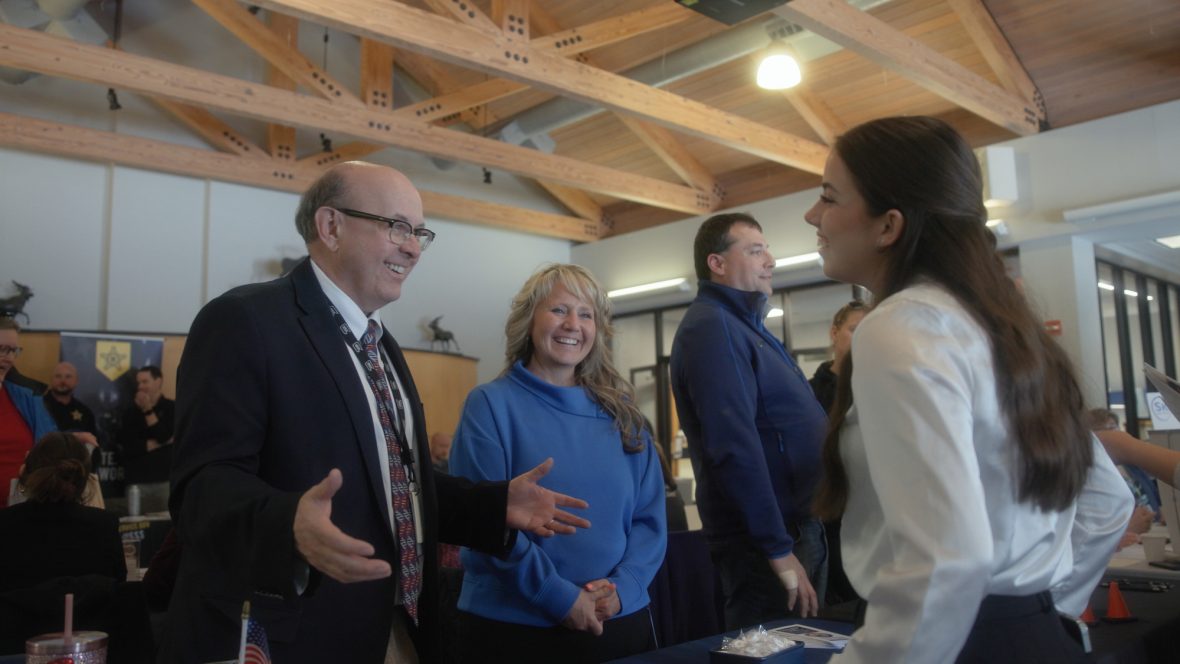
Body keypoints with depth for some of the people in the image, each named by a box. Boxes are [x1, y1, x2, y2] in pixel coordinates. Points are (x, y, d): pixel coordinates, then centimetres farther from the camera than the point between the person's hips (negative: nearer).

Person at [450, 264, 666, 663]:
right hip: (514, 627, -4)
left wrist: (623, 585, -11)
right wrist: (559, 596, -17)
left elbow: (650, 514, 5)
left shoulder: (620, 411, 7)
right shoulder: (491, 405, -5)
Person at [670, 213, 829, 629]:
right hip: (767, 538, -10)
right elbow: (735, 446, -26)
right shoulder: (712, 327, -17)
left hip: (798, 525, 10)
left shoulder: (743, 324, 15)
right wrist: (778, 550, -24)